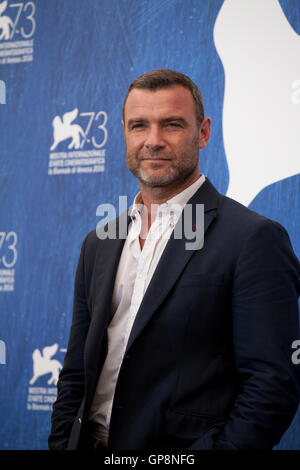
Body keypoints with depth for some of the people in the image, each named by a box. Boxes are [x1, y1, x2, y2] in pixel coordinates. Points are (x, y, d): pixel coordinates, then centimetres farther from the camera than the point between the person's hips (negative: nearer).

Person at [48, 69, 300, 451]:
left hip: (183, 447, -6)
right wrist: (62, 444, 0)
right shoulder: (98, 245, 9)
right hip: (92, 442, 6)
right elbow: (75, 375, 13)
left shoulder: (255, 240, -12)